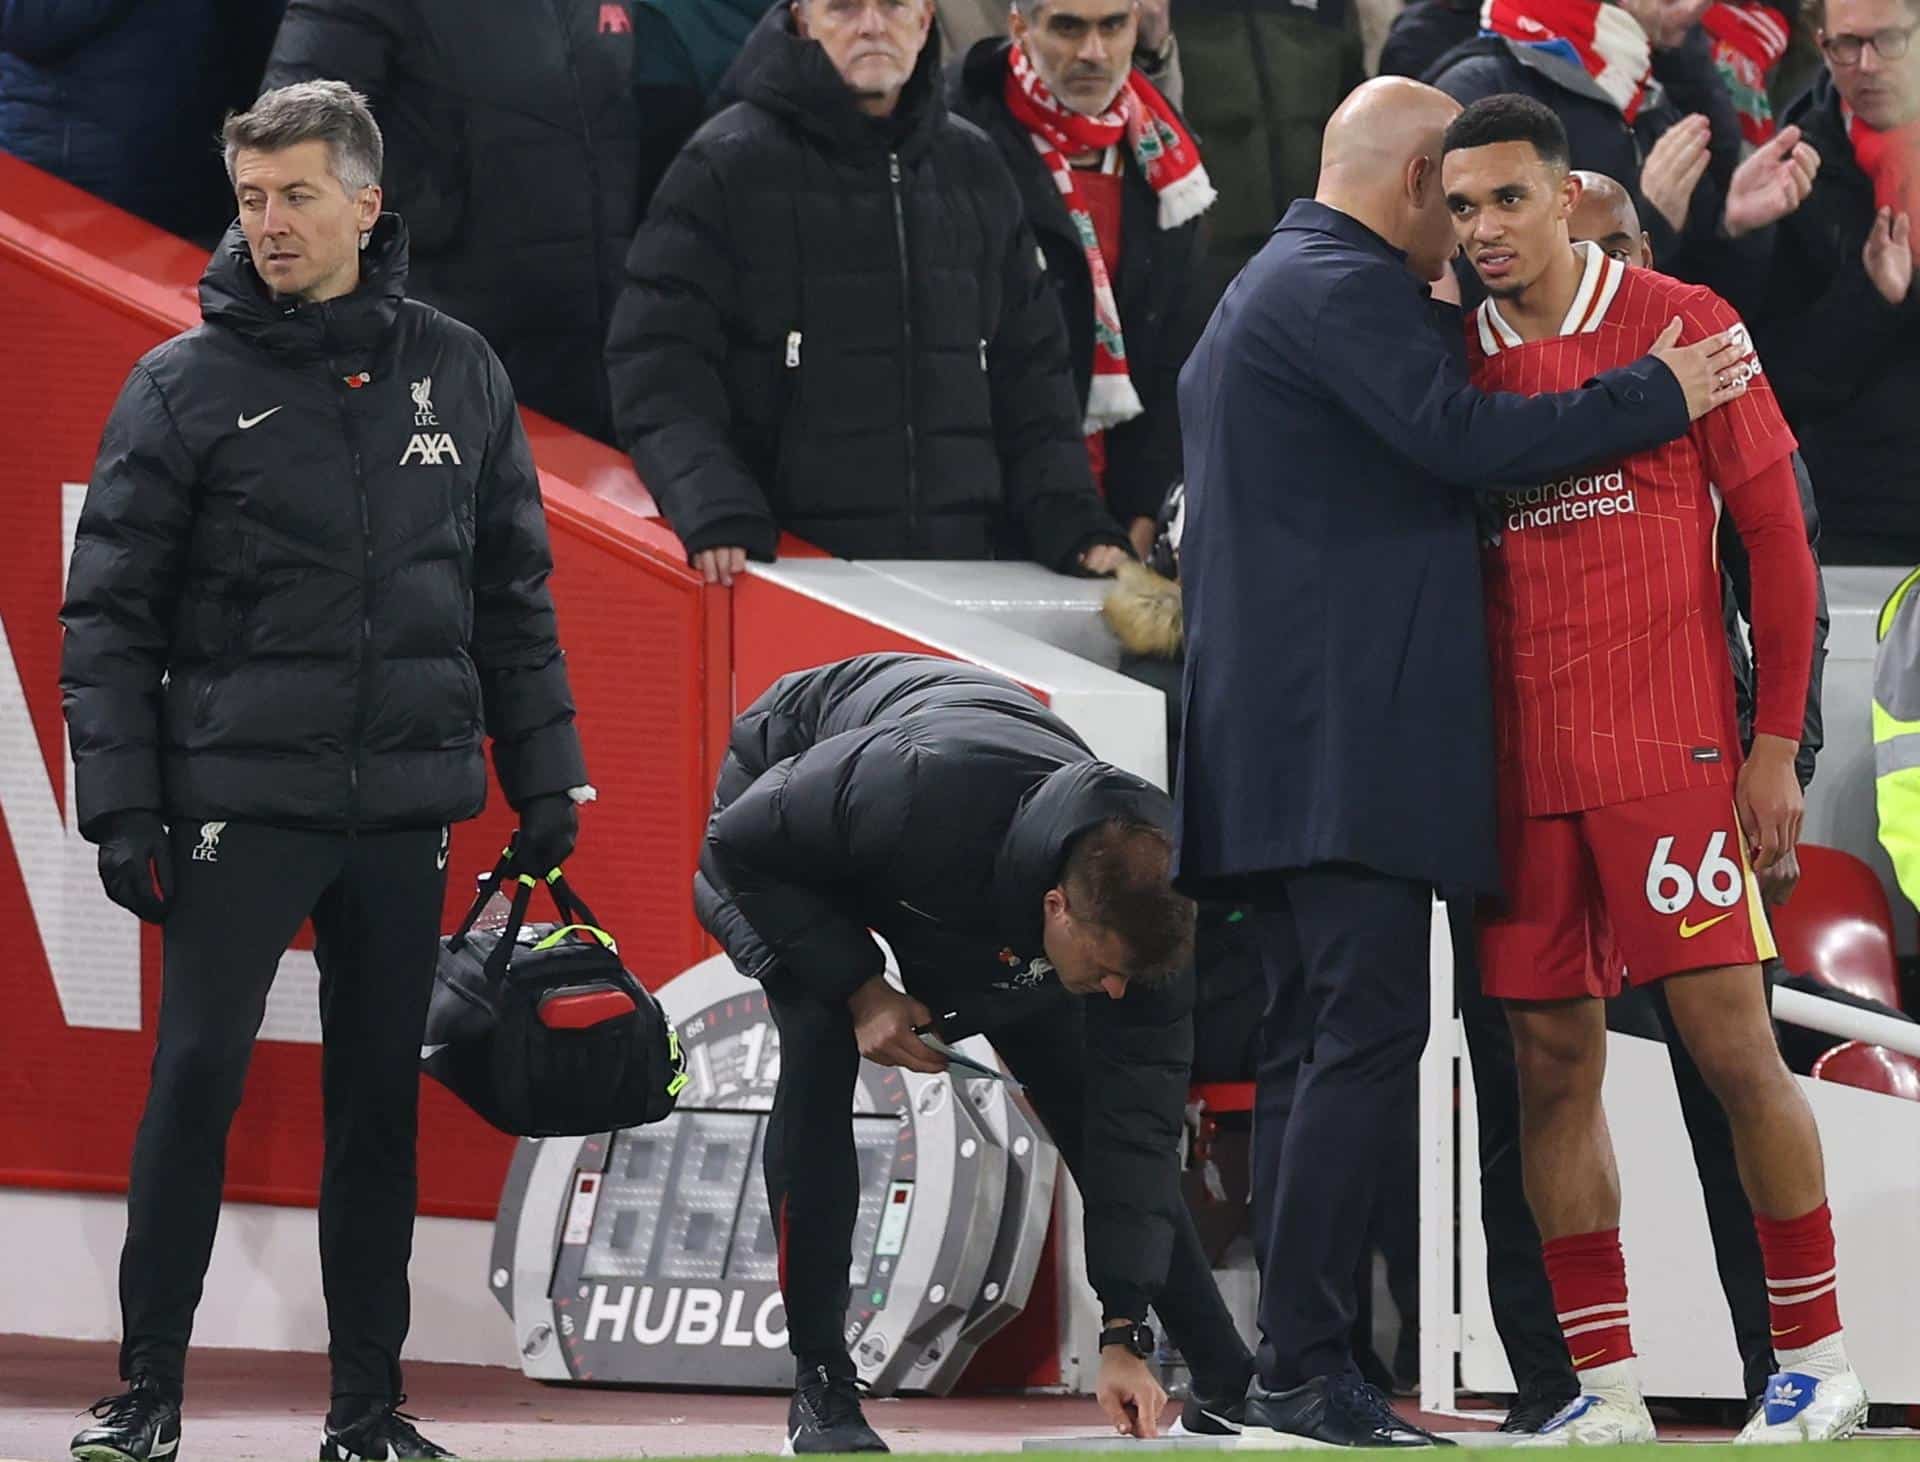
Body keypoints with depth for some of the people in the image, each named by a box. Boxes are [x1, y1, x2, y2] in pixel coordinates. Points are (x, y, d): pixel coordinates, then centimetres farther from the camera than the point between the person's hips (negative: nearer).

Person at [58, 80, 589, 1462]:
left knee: (382, 1102, 7)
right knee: (198, 1077, -6)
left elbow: (513, 595, 14)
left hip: (406, 804, 3)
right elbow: (109, 611, -2)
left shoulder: (458, 374, 7)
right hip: (240, 797, -3)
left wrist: (542, 778, 10)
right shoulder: (187, 385, -2)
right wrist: (121, 810, -8)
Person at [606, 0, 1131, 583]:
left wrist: (1076, 527, 7)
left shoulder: (975, 169, 17)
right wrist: (714, 512, -21)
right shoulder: (725, 168, 1)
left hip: (959, 565, 4)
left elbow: (1032, 376, 20)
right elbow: (658, 371, -6)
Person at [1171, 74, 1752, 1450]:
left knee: (1315, 1046, 8)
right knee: (1367, 1035, -13)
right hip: (1348, 730, -11)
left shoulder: (1268, 293, 24)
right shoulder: (1344, 288, -10)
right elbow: (1459, 435, -20)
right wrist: (1657, 395, -13)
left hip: (1284, 743, 11)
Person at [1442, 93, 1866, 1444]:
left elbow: (1775, 532, 0)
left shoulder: (1682, 326, -1)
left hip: (1669, 754, -4)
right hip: (1520, 764, 4)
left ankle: (1818, 1357, 6)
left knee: (1732, 1043, -6)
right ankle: (1606, 1385, 9)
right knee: (1553, 1065, 3)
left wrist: (1776, 744, -4)